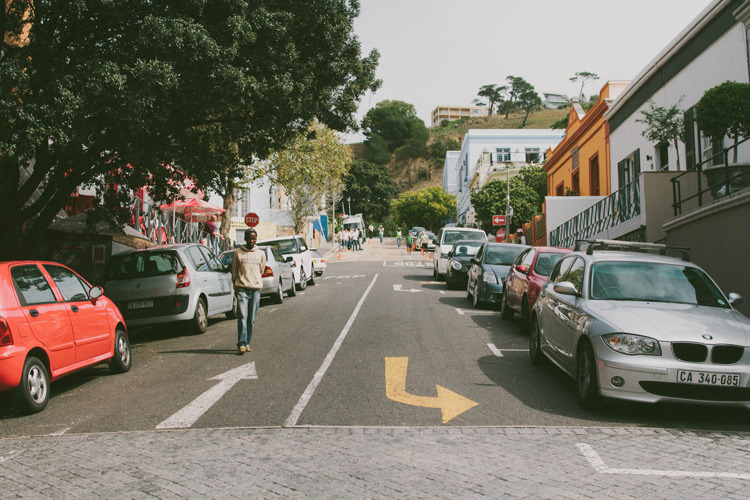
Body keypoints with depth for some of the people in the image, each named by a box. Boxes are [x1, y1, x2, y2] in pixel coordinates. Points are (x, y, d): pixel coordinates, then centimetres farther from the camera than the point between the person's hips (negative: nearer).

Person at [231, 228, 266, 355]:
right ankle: (241, 344, -14)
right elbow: (234, 272, 10)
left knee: (252, 319, 4)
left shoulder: (260, 254, 11)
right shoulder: (238, 253, 5)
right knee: (242, 317, -12)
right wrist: (236, 286, 9)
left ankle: (247, 343, 12)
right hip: (242, 288, -2)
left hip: (256, 289, 2)